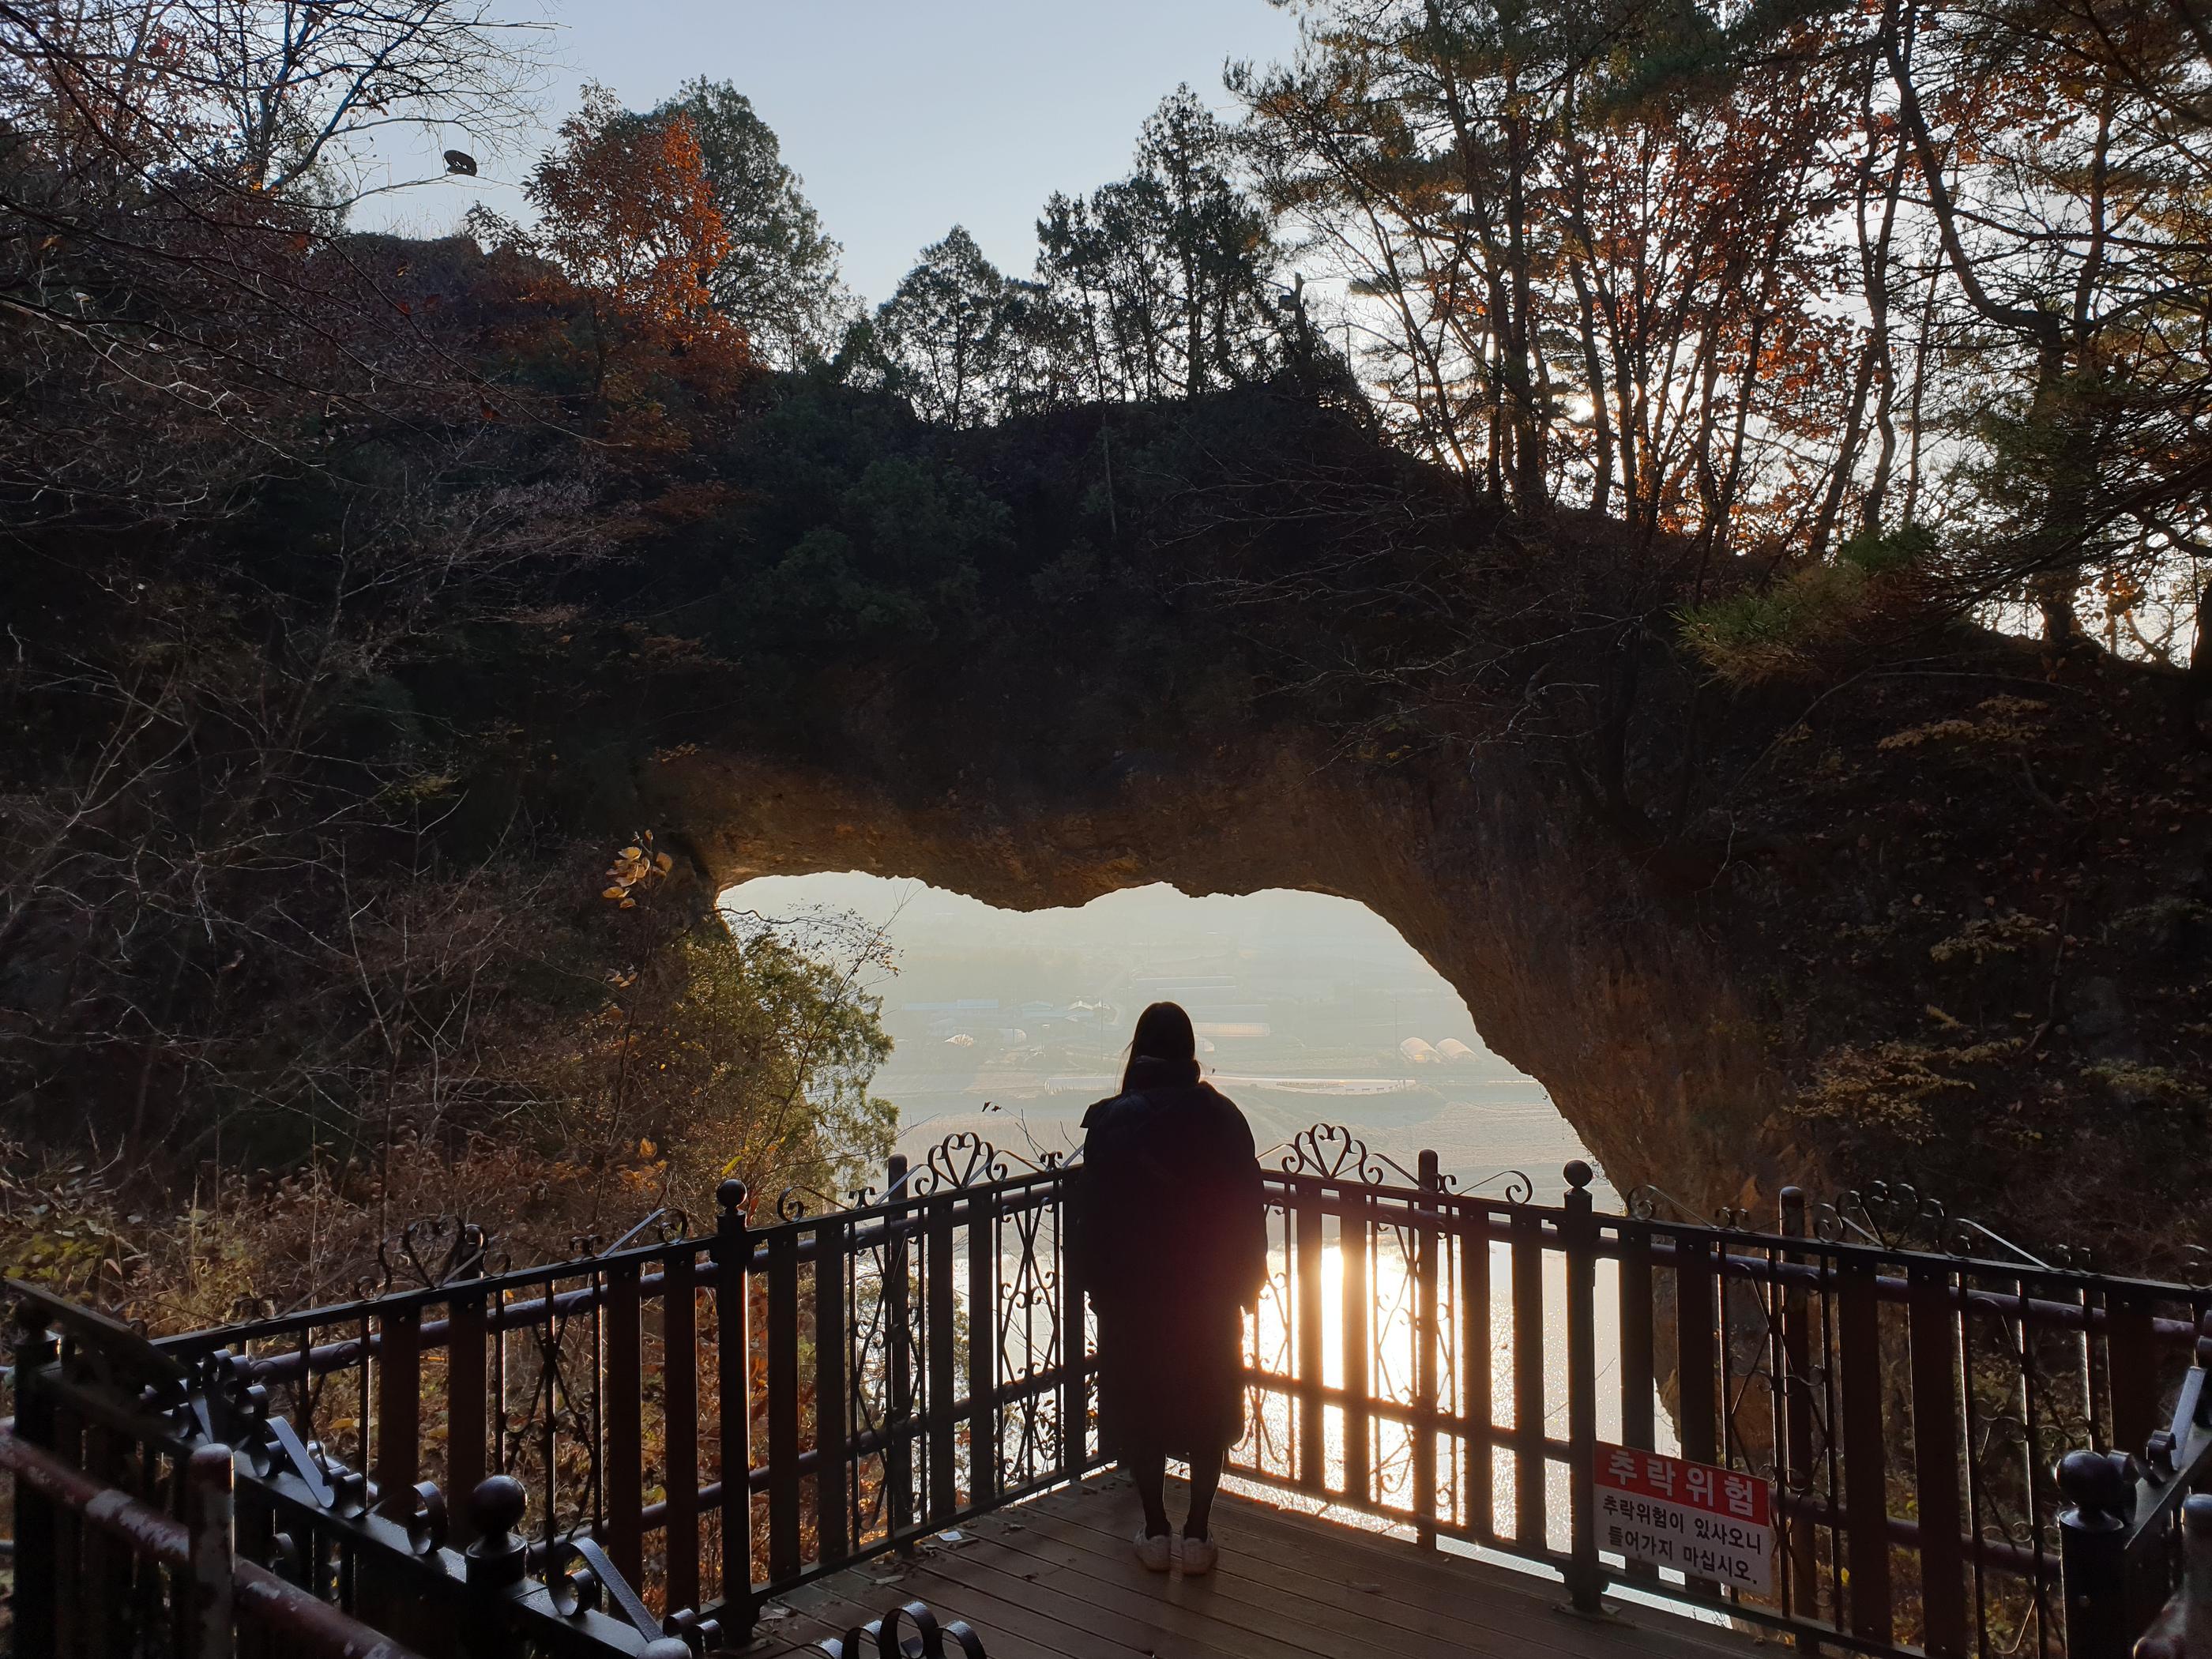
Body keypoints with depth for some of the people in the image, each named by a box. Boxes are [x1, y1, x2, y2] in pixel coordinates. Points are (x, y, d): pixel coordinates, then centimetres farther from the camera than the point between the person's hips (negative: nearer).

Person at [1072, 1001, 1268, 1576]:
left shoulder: (1110, 1122, -8)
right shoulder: (1220, 1117, -7)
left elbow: (1091, 1214, -5)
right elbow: (1248, 1210, -3)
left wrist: (1096, 1283, 7)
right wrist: (1247, 1282, 8)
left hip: (1133, 1291, -1)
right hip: (1210, 1291, 1)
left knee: (1140, 1405, 12)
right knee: (1209, 1406, 13)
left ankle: (1156, 1534, 18)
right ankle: (1197, 1535, 15)